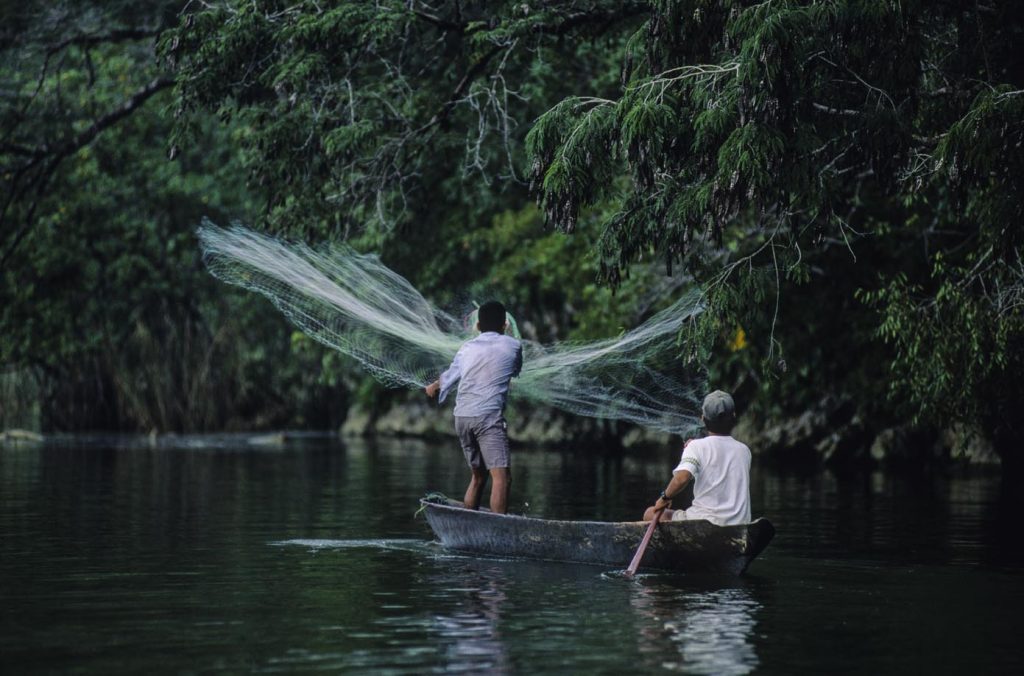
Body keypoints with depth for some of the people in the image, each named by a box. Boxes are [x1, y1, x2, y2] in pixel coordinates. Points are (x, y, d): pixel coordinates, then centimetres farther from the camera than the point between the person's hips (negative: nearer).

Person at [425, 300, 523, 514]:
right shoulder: (512, 346, 6)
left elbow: (450, 376, 31)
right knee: (501, 477, -13)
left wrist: (434, 387, 53)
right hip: (488, 416, -6)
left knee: (478, 475, 18)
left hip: (462, 416, 6)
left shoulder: (467, 348, 15)